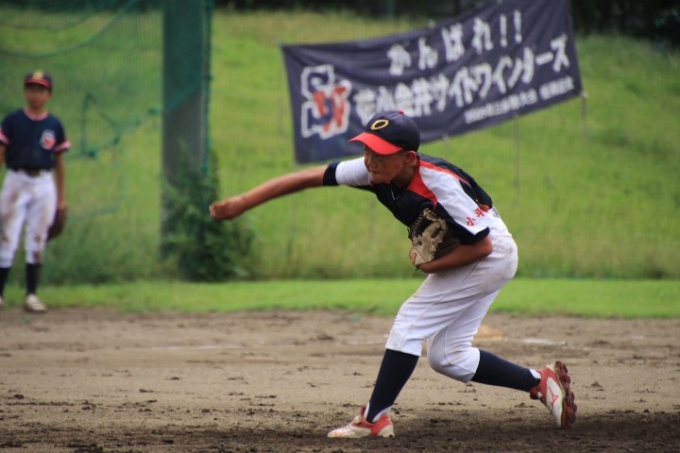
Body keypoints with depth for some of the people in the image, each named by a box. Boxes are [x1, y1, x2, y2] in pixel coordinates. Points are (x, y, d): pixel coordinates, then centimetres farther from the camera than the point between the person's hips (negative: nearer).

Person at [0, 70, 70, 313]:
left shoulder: (54, 125, 7)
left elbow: (59, 161, 12)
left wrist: (61, 197, 11)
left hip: (44, 184, 2)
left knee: (37, 242, 2)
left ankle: (31, 295, 6)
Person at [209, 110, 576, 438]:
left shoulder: (439, 184, -33)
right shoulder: (376, 171, -14)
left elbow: (482, 245, -27)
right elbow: (308, 178, -13)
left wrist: (432, 266, -18)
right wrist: (242, 203, -17)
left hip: (490, 256, -8)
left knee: (411, 321, -15)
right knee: (446, 356, 9)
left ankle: (374, 419, -12)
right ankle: (541, 382, 18)